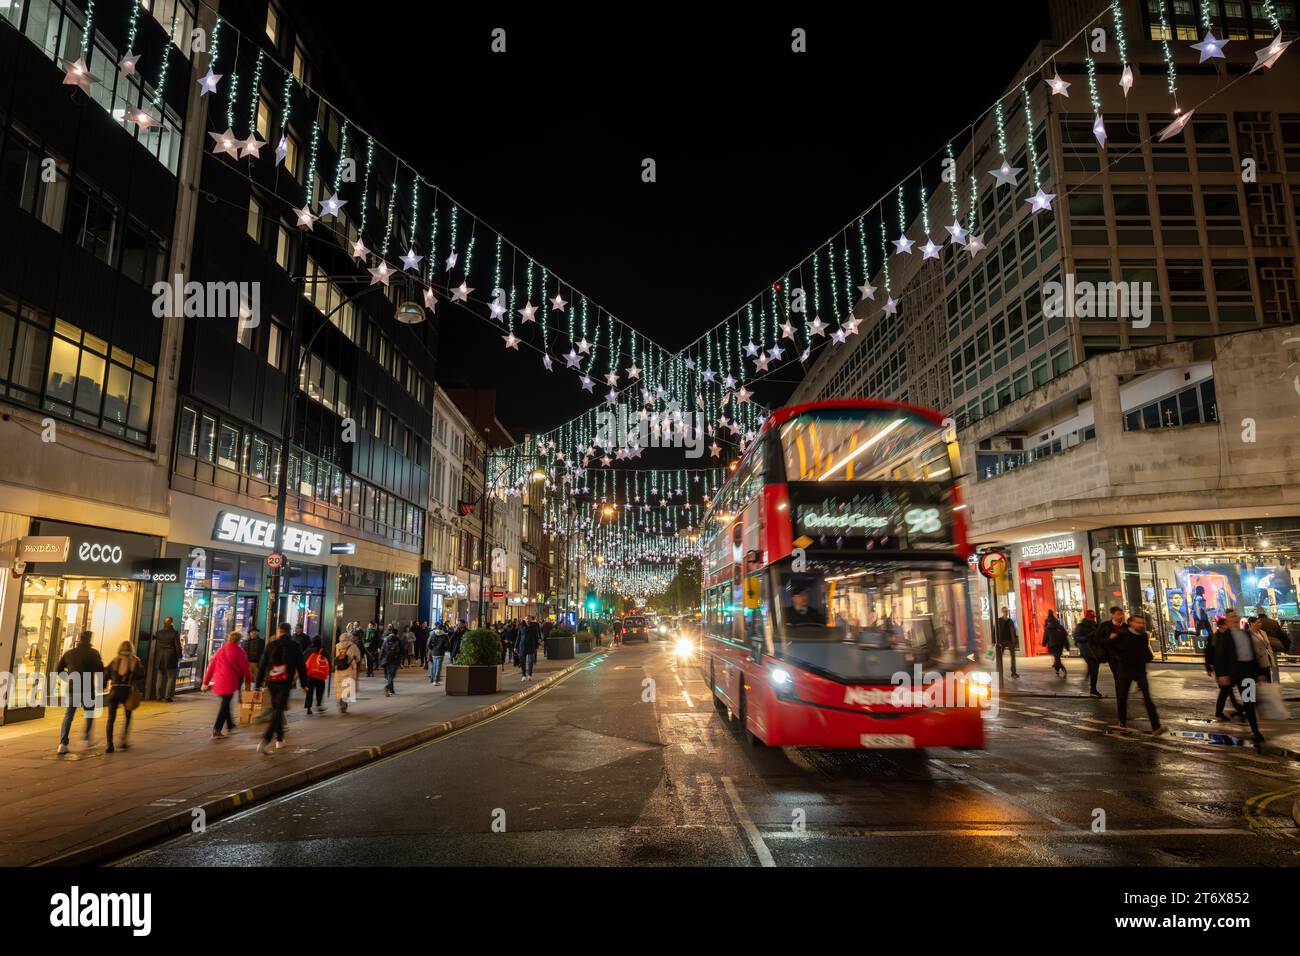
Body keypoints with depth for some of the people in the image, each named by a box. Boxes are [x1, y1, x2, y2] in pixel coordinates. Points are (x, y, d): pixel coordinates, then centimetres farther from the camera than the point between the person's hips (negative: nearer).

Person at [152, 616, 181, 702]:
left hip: (160, 658, 4)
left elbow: (156, 646, 6)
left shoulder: (159, 632, 2)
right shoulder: (174, 633, -10)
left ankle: (158, 696, 16)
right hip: (171, 658, -4)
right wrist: (179, 657, -2)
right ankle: (168, 696, 0)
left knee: (160, 677, 13)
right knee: (171, 677, 3)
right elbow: (177, 646, -9)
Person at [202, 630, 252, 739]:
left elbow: (211, 667, 14)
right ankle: (216, 730, -10)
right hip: (230, 682, -6)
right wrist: (248, 682, 10)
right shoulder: (239, 651, -5)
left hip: (218, 683, 7)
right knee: (225, 705, -3)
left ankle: (230, 725, 34)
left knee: (225, 703, 21)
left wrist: (206, 682, 18)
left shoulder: (220, 651, 13)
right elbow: (245, 668, -3)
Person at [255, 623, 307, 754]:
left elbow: (262, 665, 4)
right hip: (286, 683, -3)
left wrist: (258, 684, 8)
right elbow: (301, 666, 2)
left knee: (276, 709, 19)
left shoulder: (271, 645, 5)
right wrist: (304, 683, 9)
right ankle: (265, 740, -21)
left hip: (271, 681, 3)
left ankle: (280, 739, 28)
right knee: (278, 711, -4)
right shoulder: (295, 646, 1)